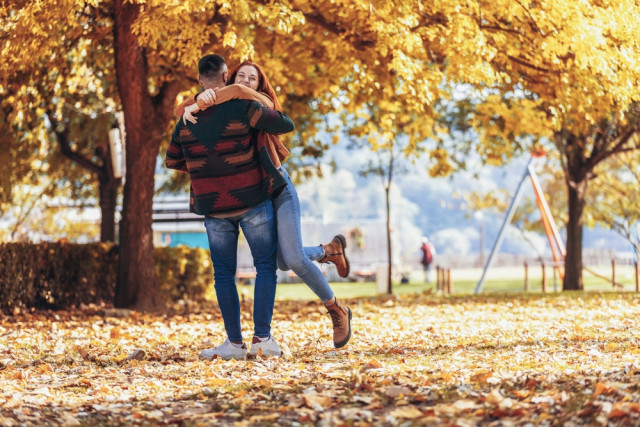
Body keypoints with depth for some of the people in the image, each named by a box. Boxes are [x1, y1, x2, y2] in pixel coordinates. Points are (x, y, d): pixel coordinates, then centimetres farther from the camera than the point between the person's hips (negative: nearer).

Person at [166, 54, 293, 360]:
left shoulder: (187, 118, 3)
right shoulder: (242, 108, -11)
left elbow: (172, 160, 15)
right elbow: (286, 125, -4)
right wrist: (279, 119, 20)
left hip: (214, 207, 3)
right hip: (252, 200, -3)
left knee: (224, 274, 10)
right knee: (265, 267, 6)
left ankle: (235, 343, 7)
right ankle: (262, 338, -3)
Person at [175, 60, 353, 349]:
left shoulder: (263, 103, -6)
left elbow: (238, 92, -29)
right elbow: (179, 111, -1)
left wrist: (197, 106, -32)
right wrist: (202, 98, -22)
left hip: (278, 187, -5)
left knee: (294, 259, -15)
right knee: (283, 263, 6)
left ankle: (337, 311, 6)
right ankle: (330, 250, 36)